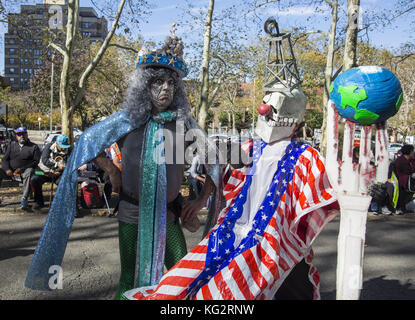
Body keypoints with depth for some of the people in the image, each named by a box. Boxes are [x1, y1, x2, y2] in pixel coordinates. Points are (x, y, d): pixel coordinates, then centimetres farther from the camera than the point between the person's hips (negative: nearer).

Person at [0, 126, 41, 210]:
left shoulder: (34, 147, 10)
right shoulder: (12, 145, 22)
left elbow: (35, 161, -2)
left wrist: (21, 169, -14)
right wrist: (7, 170, -8)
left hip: (25, 170, -4)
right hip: (11, 170, 4)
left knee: (29, 172, -37)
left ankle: (24, 199, -45)